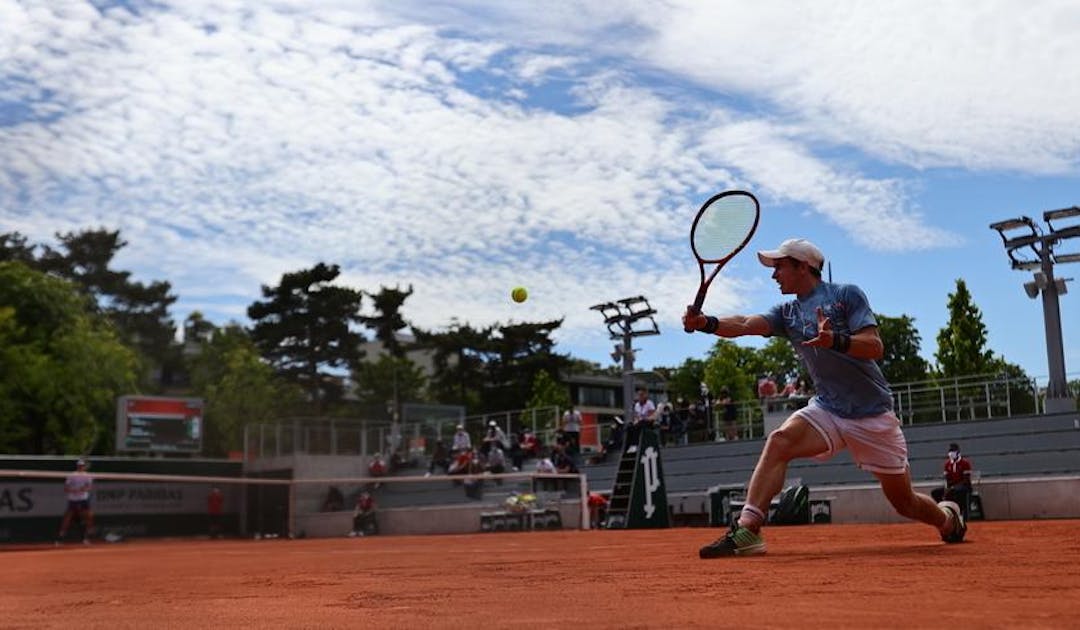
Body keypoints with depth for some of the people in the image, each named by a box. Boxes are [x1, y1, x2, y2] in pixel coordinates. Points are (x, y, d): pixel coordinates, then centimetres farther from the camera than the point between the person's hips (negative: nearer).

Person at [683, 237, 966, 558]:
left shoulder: (846, 294, -6)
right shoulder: (787, 312, 7)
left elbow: (876, 347, -16)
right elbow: (746, 324, -11)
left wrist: (835, 340, -35)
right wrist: (707, 323, -30)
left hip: (873, 416, -3)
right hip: (826, 410, 3)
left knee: (903, 501, 6)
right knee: (779, 441, -26)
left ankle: (948, 517, 39)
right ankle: (747, 530, -31)